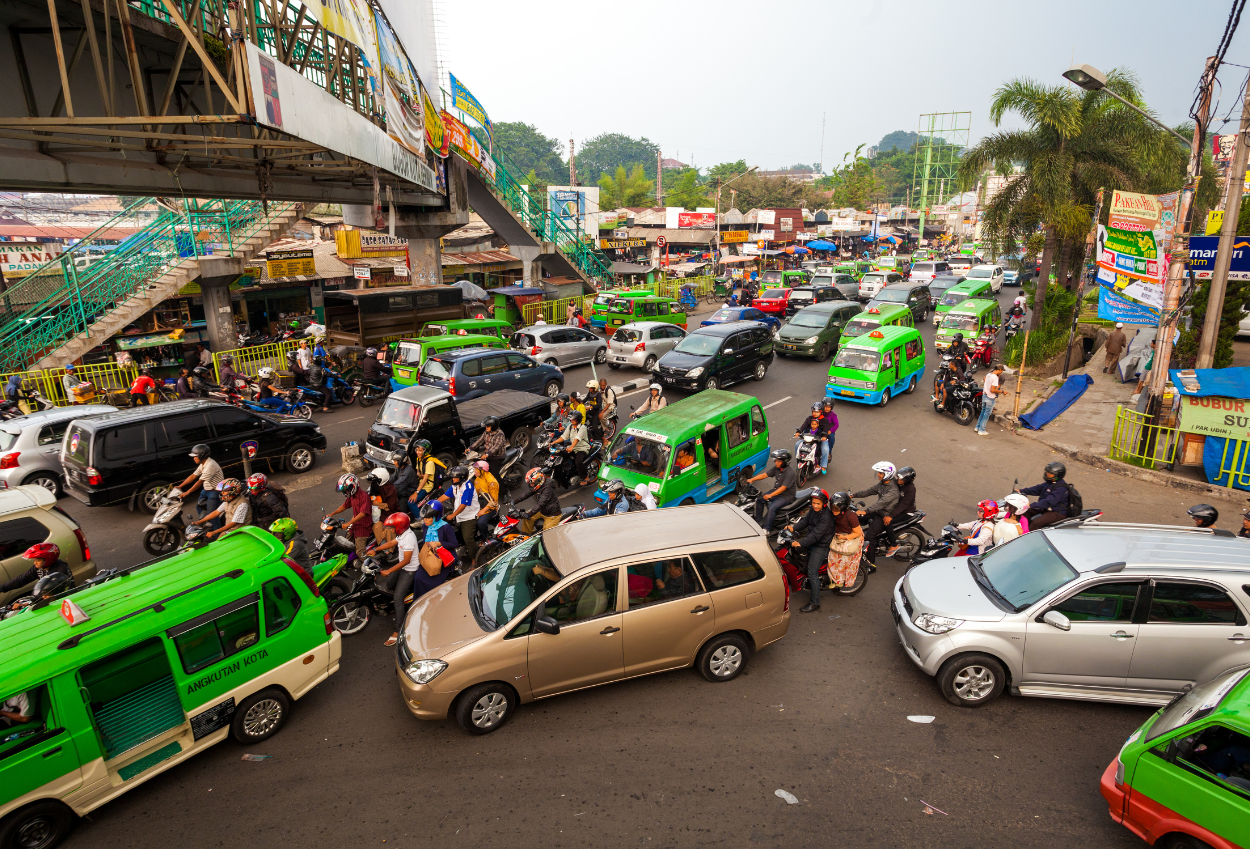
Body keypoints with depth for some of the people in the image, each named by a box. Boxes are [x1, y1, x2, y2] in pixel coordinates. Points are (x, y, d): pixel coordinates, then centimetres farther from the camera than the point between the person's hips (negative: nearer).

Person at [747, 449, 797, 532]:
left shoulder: (789, 473, -25)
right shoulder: (776, 468, 0)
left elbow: (783, 488, -30)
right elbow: (765, 475, 0)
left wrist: (770, 495, -37)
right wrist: (751, 479, -13)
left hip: (787, 495, -9)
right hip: (777, 491, 9)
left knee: (772, 507, -28)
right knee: (760, 499, 3)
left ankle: (766, 529, -18)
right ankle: (758, 521, 13)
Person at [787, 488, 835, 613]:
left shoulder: (826, 517, -27)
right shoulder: (814, 510, 0)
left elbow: (816, 534, -30)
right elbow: (806, 520, 7)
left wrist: (801, 543, -35)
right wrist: (794, 527, -9)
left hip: (821, 546, -10)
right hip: (811, 540, 10)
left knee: (812, 573, -11)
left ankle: (815, 603, -3)